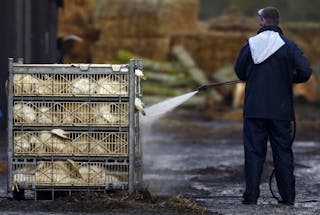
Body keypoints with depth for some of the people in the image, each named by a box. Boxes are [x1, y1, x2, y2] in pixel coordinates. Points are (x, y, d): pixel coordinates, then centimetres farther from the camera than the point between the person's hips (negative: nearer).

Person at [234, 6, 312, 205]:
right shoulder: (289, 46, -4)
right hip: (281, 110, 0)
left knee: (254, 151, 3)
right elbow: (305, 72, -9)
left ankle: (251, 195, 0)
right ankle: (288, 195, 6)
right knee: (283, 151, 6)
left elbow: (240, 72, 8)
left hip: (254, 109, 0)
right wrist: (288, 79, 10)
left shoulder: (250, 44, -1)